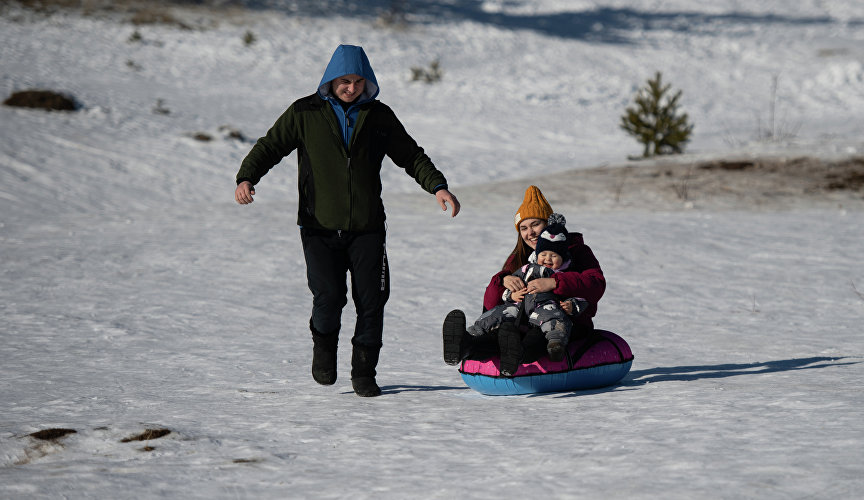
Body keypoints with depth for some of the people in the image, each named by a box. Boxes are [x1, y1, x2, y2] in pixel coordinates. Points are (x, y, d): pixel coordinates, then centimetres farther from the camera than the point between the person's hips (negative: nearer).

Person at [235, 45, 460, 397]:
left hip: (367, 226, 2)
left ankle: (364, 373, 13)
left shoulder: (379, 116, 9)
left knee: (371, 301, -2)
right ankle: (324, 345, 17)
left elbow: (411, 155, 16)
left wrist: (437, 187, 2)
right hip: (319, 225, -2)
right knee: (329, 295, -15)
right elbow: (271, 146, 2)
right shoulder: (306, 113, 2)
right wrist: (247, 178, -15)